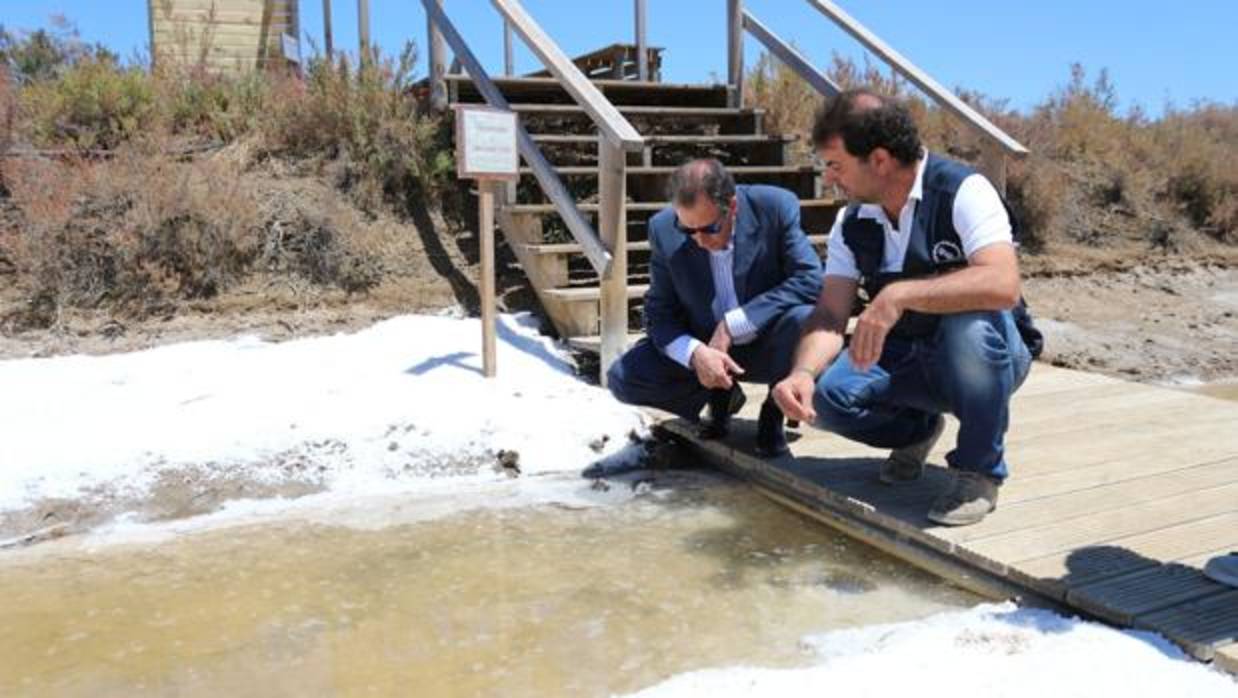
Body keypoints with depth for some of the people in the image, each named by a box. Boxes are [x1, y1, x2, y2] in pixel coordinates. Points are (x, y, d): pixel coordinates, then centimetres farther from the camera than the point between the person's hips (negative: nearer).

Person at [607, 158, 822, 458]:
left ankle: (773, 412, -5)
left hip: (765, 346, -2)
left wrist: (733, 324, -29)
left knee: (805, 321, -35)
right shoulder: (664, 229, -13)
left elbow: (811, 280, -24)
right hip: (704, 349, 2)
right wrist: (695, 353, -29)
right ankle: (720, 396, 9)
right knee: (623, 378, -18)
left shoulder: (776, 208, -19)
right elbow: (659, 312, -8)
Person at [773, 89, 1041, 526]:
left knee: (971, 324, -38)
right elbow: (830, 314, -8)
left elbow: (1003, 285, -35)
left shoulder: (963, 192, -20)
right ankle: (916, 428, 12)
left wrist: (899, 296, -42)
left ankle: (980, 471, -13)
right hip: (905, 358, 4)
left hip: (989, 356, -4)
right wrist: (803, 371, -27)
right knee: (825, 395, -22)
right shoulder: (852, 222, -3)